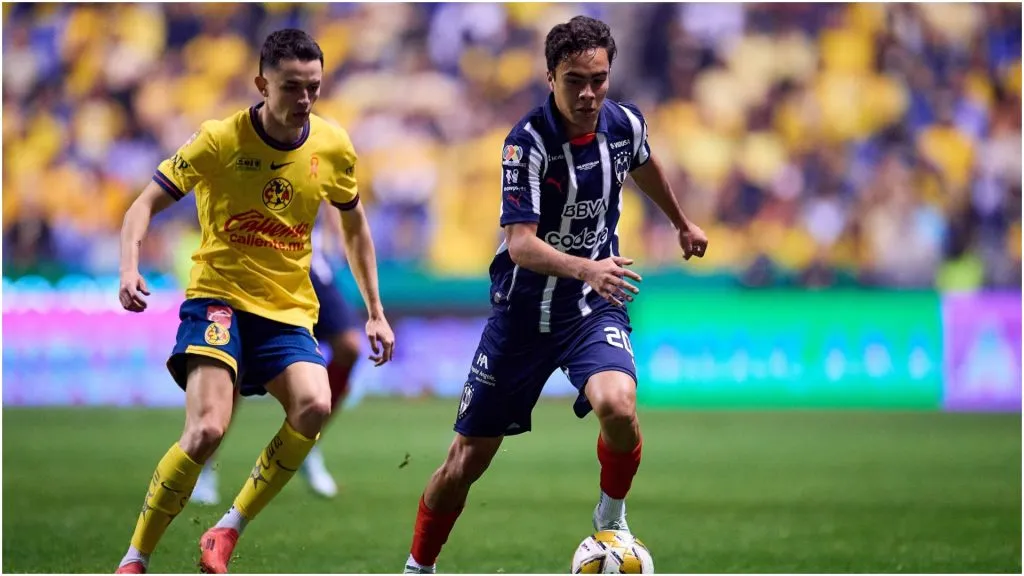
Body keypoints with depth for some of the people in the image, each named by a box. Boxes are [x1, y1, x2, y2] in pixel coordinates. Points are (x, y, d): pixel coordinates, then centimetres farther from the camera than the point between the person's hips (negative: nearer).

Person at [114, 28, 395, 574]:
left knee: (314, 406, -26)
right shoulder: (219, 140, -10)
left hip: (289, 310, 4)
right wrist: (130, 269, -24)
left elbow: (354, 226, 18)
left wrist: (375, 313, 15)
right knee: (207, 429, -24)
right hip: (219, 298, -3)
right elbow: (145, 204, -5)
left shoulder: (332, 146, 1)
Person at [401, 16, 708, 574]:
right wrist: (586, 267, -45)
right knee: (465, 463, 3)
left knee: (617, 405, -30)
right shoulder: (527, 142, -20)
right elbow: (520, 243, -28)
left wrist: (682, 222, 36)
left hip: (594, 306, 2)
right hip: (524, 308, -2)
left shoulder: (625, 124, -5)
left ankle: (612, 516, -2)